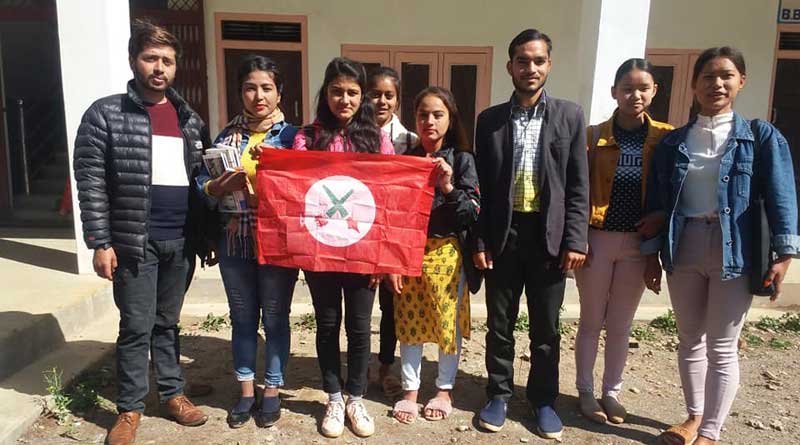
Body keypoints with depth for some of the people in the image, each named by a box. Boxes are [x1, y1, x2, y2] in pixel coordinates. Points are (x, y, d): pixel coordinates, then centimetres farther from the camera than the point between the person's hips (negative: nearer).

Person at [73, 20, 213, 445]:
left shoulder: (190, 119, 10)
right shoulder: (105, 114, -3)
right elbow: (91, 183, -6)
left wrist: (207, 235, 9)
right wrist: (100, 243, -11)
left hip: (181, 242, 4)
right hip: (134, 242, -4)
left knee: (167, 323, 16)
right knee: (136, 327, 5)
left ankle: (172, 393, 29)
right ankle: (129, 408, 21)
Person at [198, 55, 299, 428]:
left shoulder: (290, 135, -2)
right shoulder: (227, 134, 5)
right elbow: (203, 186, 3)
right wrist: (225, 185, -17)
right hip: (235, 242, 3)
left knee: (275, 319, 9)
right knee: (242, 318, 14)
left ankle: (271, 391, 27)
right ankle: (246, 391, 30)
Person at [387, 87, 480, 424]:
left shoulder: (462, 159, -3)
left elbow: (473, 213, -7)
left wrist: (449, 188, -22)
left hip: (447, 253, -1)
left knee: (448, 322, 8)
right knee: (409, 321, 9)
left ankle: (444, 389, 28)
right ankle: (410, 389, 25)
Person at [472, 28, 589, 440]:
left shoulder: (569, 115, 3)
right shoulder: (490, 119, 4)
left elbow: (578, 186, 1)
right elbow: (481, 186, 3)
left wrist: (574, 240, -6)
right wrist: (479, 241, -2)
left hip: (549, 236, 0)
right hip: (503, 235, 1)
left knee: (546, 329, 11)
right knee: (499, 324, 11)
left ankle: (543, 399, 28)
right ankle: (499, 394, 29)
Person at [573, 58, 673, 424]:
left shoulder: (666, 137, 1)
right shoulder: (594, 136, -3)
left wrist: (660, 221, -9)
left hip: (638, 242, 2)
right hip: (597, 239, -1)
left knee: (621, 325, 13)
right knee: (591, 321, 9)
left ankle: (611, 392, 28)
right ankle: (586, 391, 24)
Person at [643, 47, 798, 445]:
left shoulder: (761, 137, 1)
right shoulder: (673, 142, 7)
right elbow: (657, 202, 6)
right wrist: (651, 255, 4)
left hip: (734, 248, -3)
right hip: (683, 245, 3)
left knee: (722, 347, 2)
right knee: (689, 339, 14)